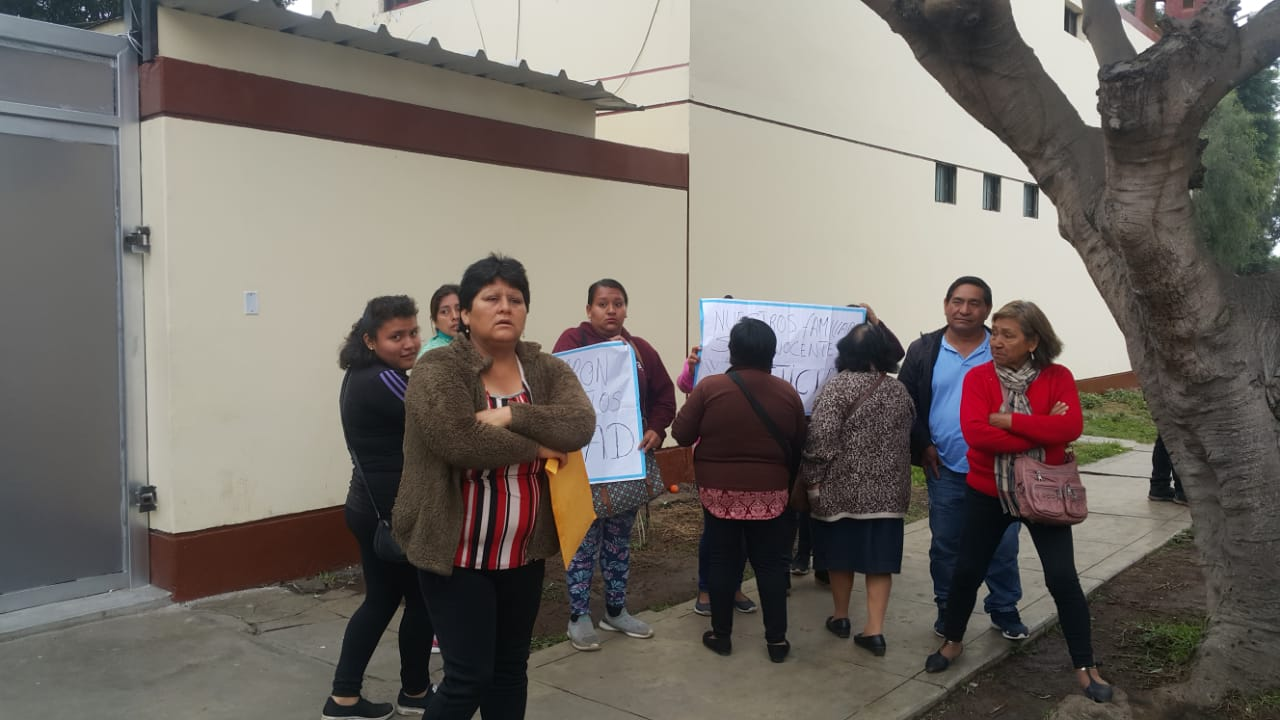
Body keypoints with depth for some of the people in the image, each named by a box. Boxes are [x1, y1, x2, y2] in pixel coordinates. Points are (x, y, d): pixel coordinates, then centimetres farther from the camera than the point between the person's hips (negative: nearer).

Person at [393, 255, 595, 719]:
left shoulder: (547, 370, 3)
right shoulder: (439, 371, -12)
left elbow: (580, 424, -14)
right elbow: (459, 439, -28)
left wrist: (510, 417, -25)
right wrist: (537, 446, -18)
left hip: (523, 554, 5)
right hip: (457, 555, -5)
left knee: (511, 667, 18)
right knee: (469, 676, -1)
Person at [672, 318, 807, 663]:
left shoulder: (709, 387, -12)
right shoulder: (788, 393, -5)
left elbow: (681, 434, -8)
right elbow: (798, 446, 3)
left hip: (719, 491, -1)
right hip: (769, 493, 1)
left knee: (722, 562, 10)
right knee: (771, 564, 10)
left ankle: (721, 635, 20)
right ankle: (776, 639, 15)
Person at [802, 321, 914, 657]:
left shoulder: (838, 386, -12)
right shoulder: (899, 390, 7)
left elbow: (821, 438, -17)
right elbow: (906, 437, 17)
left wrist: (813, 479, -9)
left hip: (843, 486, -4)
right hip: (887, 489, 4)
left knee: (842, 551, 11)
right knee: (878, 556, 5)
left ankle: (840, 616, 26)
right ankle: (874, 629, 4)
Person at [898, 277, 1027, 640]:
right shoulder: (923, 351, 0)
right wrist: (922, 445, -3)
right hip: (945, 470, 1)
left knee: (1003, 545, 8)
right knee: (945, 545, 11)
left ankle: (1005, 610, 26)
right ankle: (948, 610, 26)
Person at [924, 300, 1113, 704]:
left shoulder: (1058, 377, -7)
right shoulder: (978, 377, -8)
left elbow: (1071, 427, -22)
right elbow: (975, 432, -22)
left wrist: (1009, 420, -24)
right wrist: (1040, 432, -22)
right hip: (987, 492, 1)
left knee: (1063, 579, -1)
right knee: (967, 571, 9)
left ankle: (1085, 667, 16)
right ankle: (953, 642, 33)